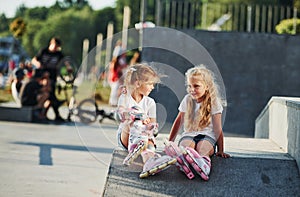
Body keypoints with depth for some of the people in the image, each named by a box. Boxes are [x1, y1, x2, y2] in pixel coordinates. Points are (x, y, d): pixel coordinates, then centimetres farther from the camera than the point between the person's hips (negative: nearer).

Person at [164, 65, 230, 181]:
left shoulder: (213, 102, -1)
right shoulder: (187, 100, 9)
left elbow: (218, 129, -4)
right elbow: (179, 121, 16)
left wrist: (221, 150, -8)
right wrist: (170, 142, 12)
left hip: (207, 135, -2)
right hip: (189, 134, 2)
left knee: (203, 148, -38)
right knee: (185, 146, -35)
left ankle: (204, 163, -74)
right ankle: (184, 161, -71)